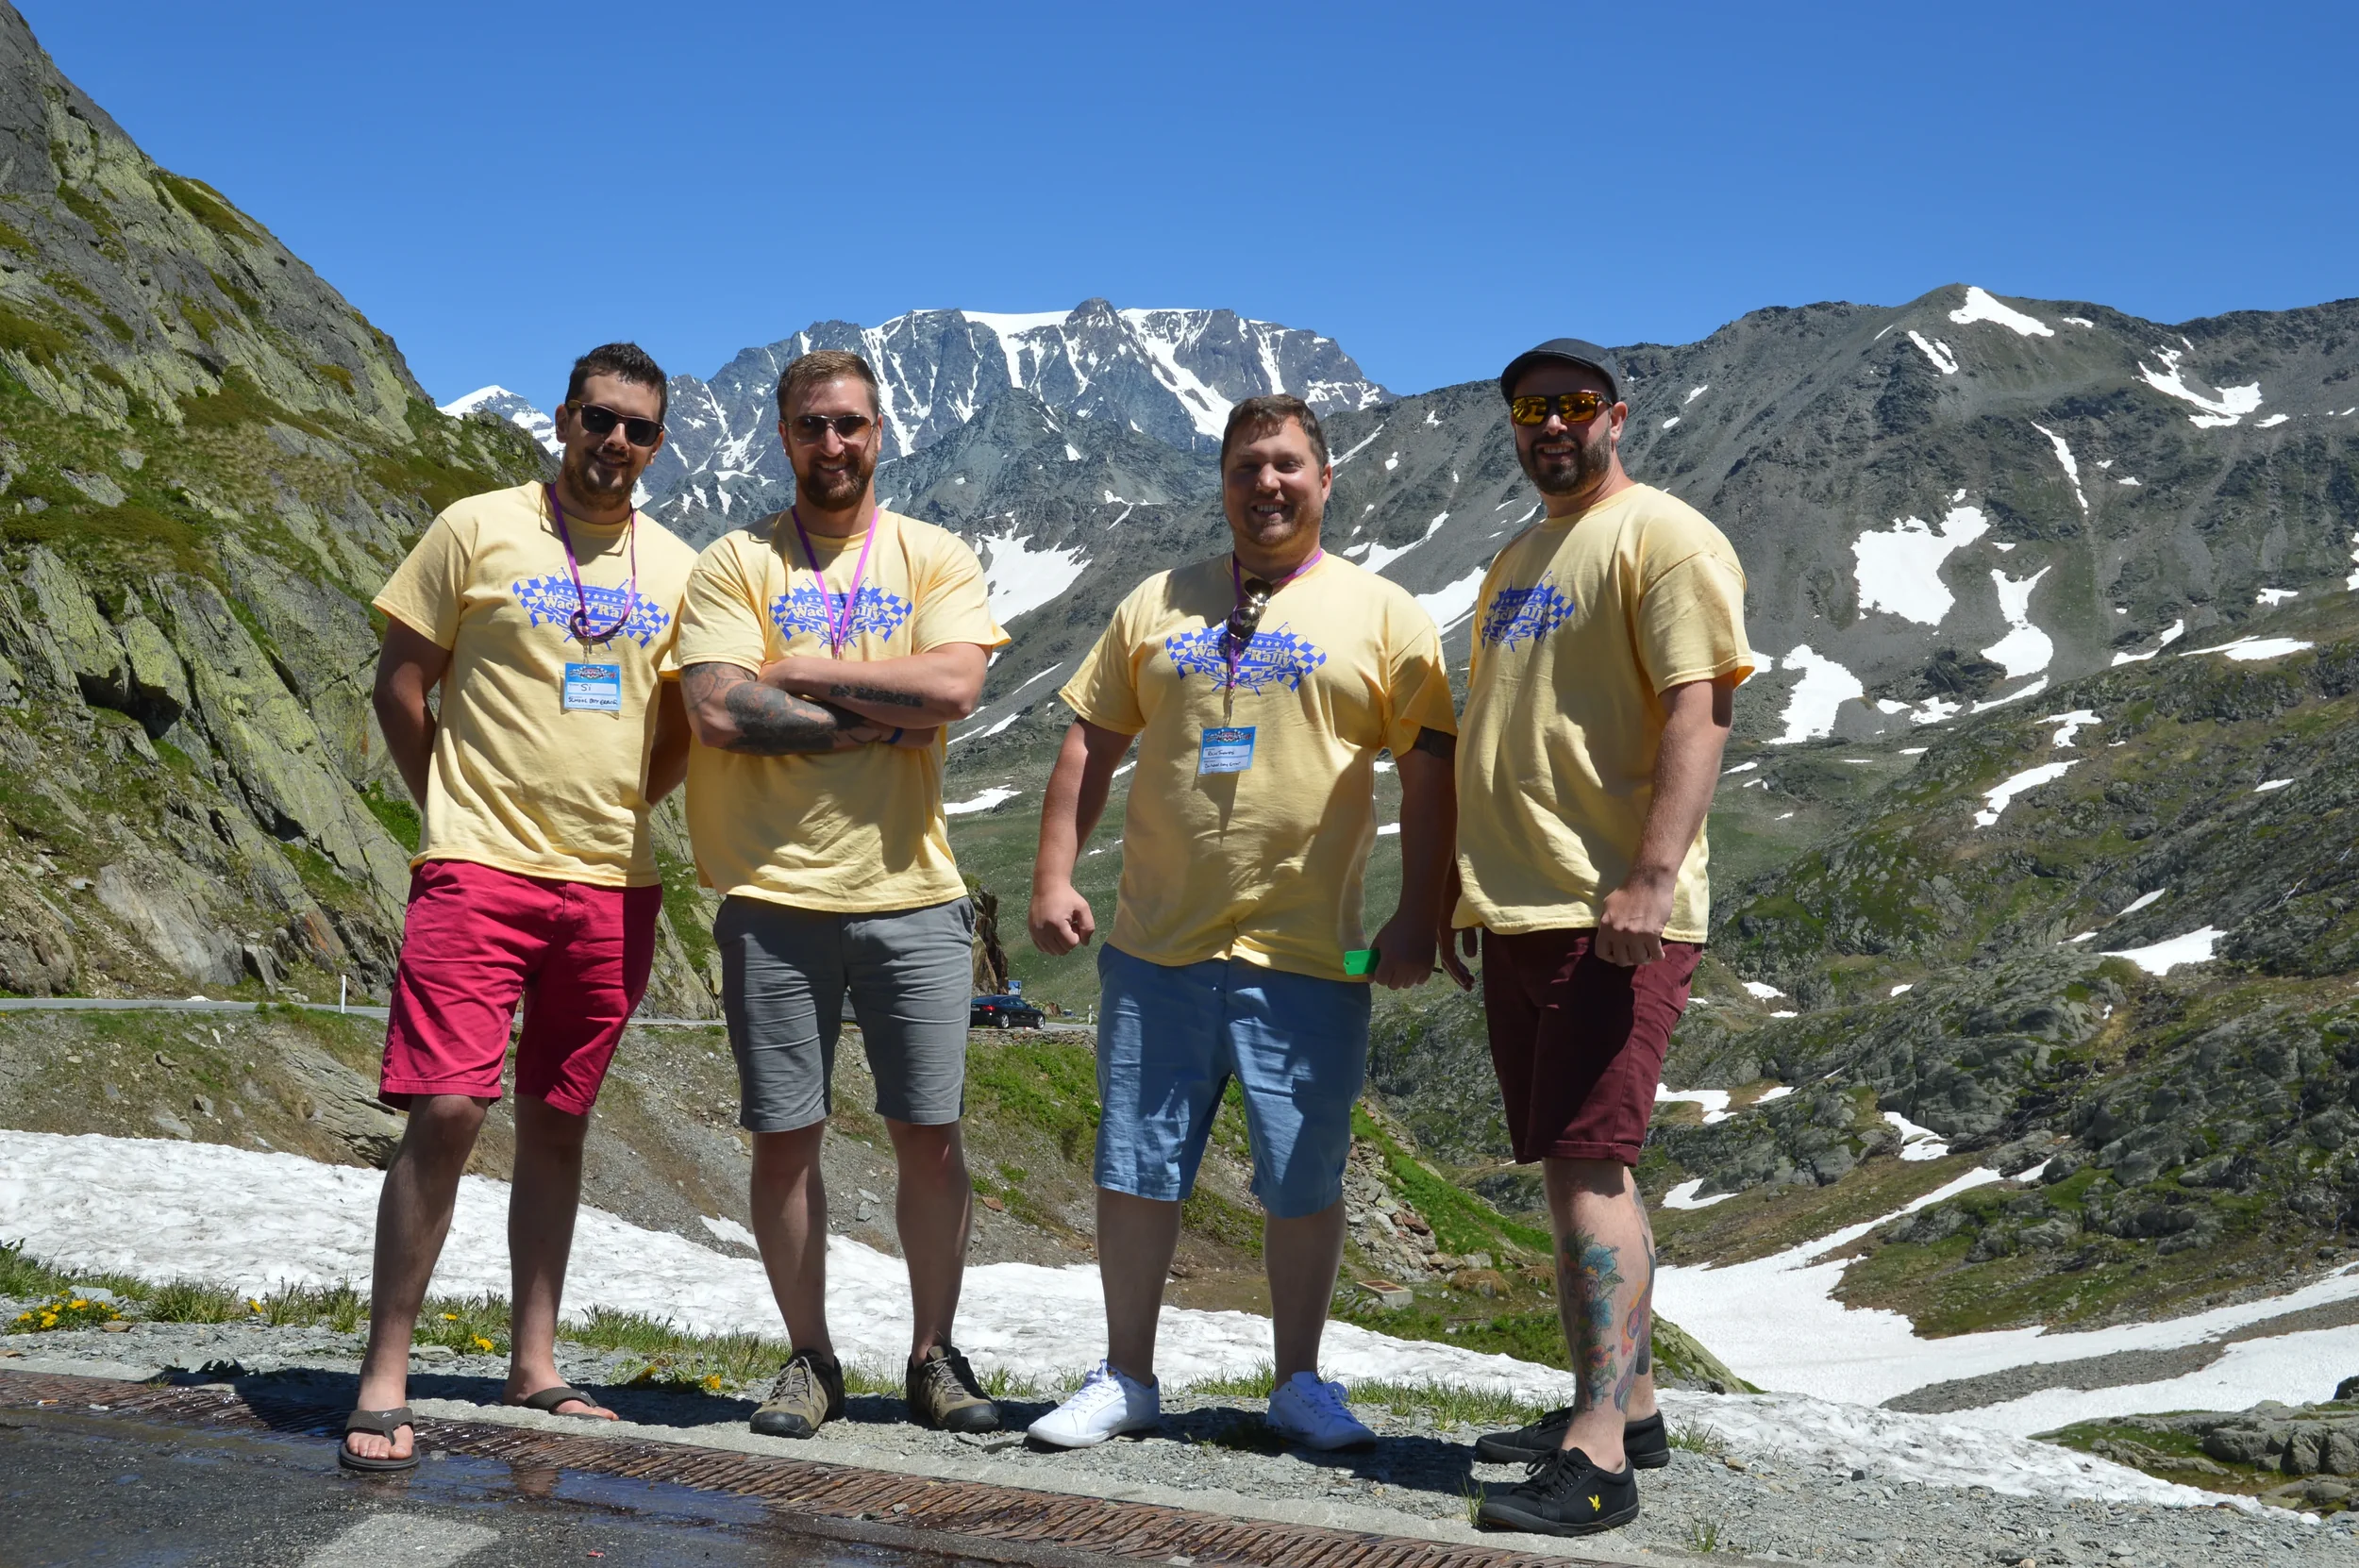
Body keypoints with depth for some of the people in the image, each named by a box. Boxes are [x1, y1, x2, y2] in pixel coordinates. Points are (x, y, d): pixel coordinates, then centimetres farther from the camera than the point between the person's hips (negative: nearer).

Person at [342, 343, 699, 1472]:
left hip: (612, 885, 4)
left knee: (556, 1122, 11)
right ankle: (385, 1381, -1)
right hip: (479, 871, -4)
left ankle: (533, 1367, 21)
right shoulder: (477, 529, -1)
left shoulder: (674, 566, 10)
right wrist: (456, 813, 1)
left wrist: (616, 808, 7)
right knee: (446, 1111, -11)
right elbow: (400, 680, 2)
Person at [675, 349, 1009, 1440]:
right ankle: (810, 1360, 21)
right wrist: (880, 717, -9)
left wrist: (802, 669, -8)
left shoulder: (935, 559, 7)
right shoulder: (735, 562, 5)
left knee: (930, 1136, 3)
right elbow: (719, 712, -10)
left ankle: (934, 1357, 19)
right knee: (785, 1138, 5)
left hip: (912, 895, 0)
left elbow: (955, 684, -11)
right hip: (774, 895, 0)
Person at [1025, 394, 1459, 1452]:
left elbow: (1430, 771, 0)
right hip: (1155, 947, 3)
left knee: (1304, 1181, 5)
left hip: (1308, 956, -2)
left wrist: (1416, 920, -6)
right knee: (1135, 1170, 8)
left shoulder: (1382, 614, 4)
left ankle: (1299, 1383, 23)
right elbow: (1090, 743, 12)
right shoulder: (1158, 604, 12)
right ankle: (1126, 1379, 22)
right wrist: (1053, 878, 4)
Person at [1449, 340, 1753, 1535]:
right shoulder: (1515, 563, 21)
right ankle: (1628, 1403, 23)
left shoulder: (1664, 538, -5)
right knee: (1574, 1165, 12)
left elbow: (1697, 713, -16)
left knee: (1588, 1162, -13)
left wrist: (1653, 875, -27)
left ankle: (1597, 1454, -12)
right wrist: (1459, 892, 23)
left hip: (1611, 914, -9)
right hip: (1517, 909, 9)